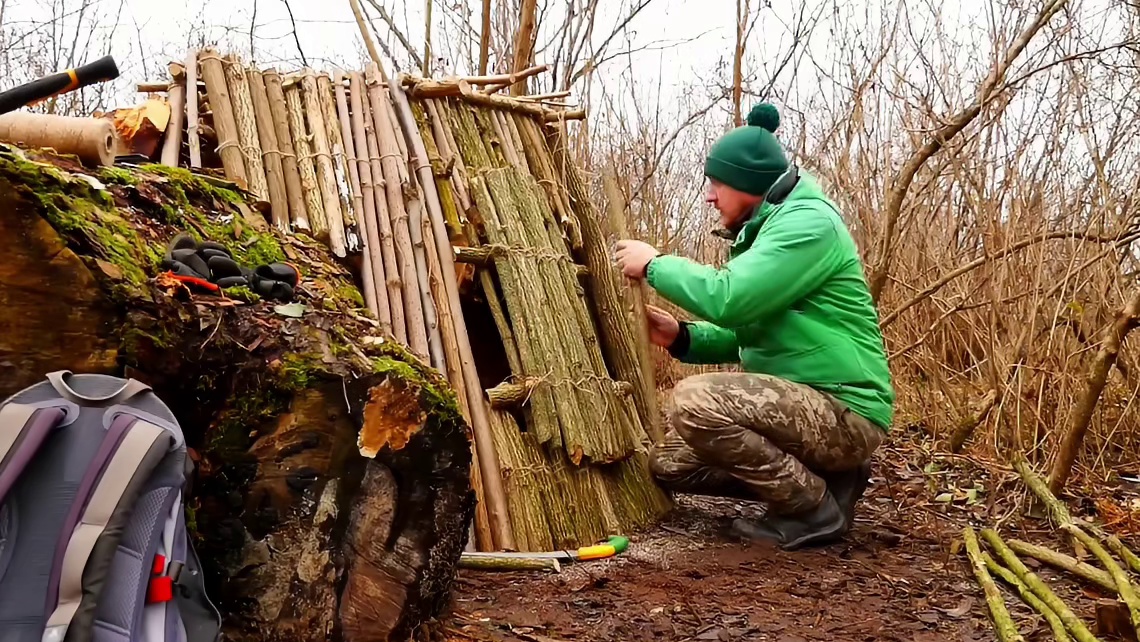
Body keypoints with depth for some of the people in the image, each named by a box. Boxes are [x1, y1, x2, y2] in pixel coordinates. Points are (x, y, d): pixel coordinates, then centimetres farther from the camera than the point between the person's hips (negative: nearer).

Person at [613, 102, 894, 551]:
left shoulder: (807, 223, -17)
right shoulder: (766, 228, 14)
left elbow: (729, 298, -28)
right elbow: (749, 331, 18)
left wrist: (654, 264, -13)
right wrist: (680, 337, 1)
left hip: (845, 415, -10)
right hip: (801, 407, 10)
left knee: (695, 401, -28)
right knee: (669, 462, 7)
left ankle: (816, 507, -11)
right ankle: (819, 477, 8)